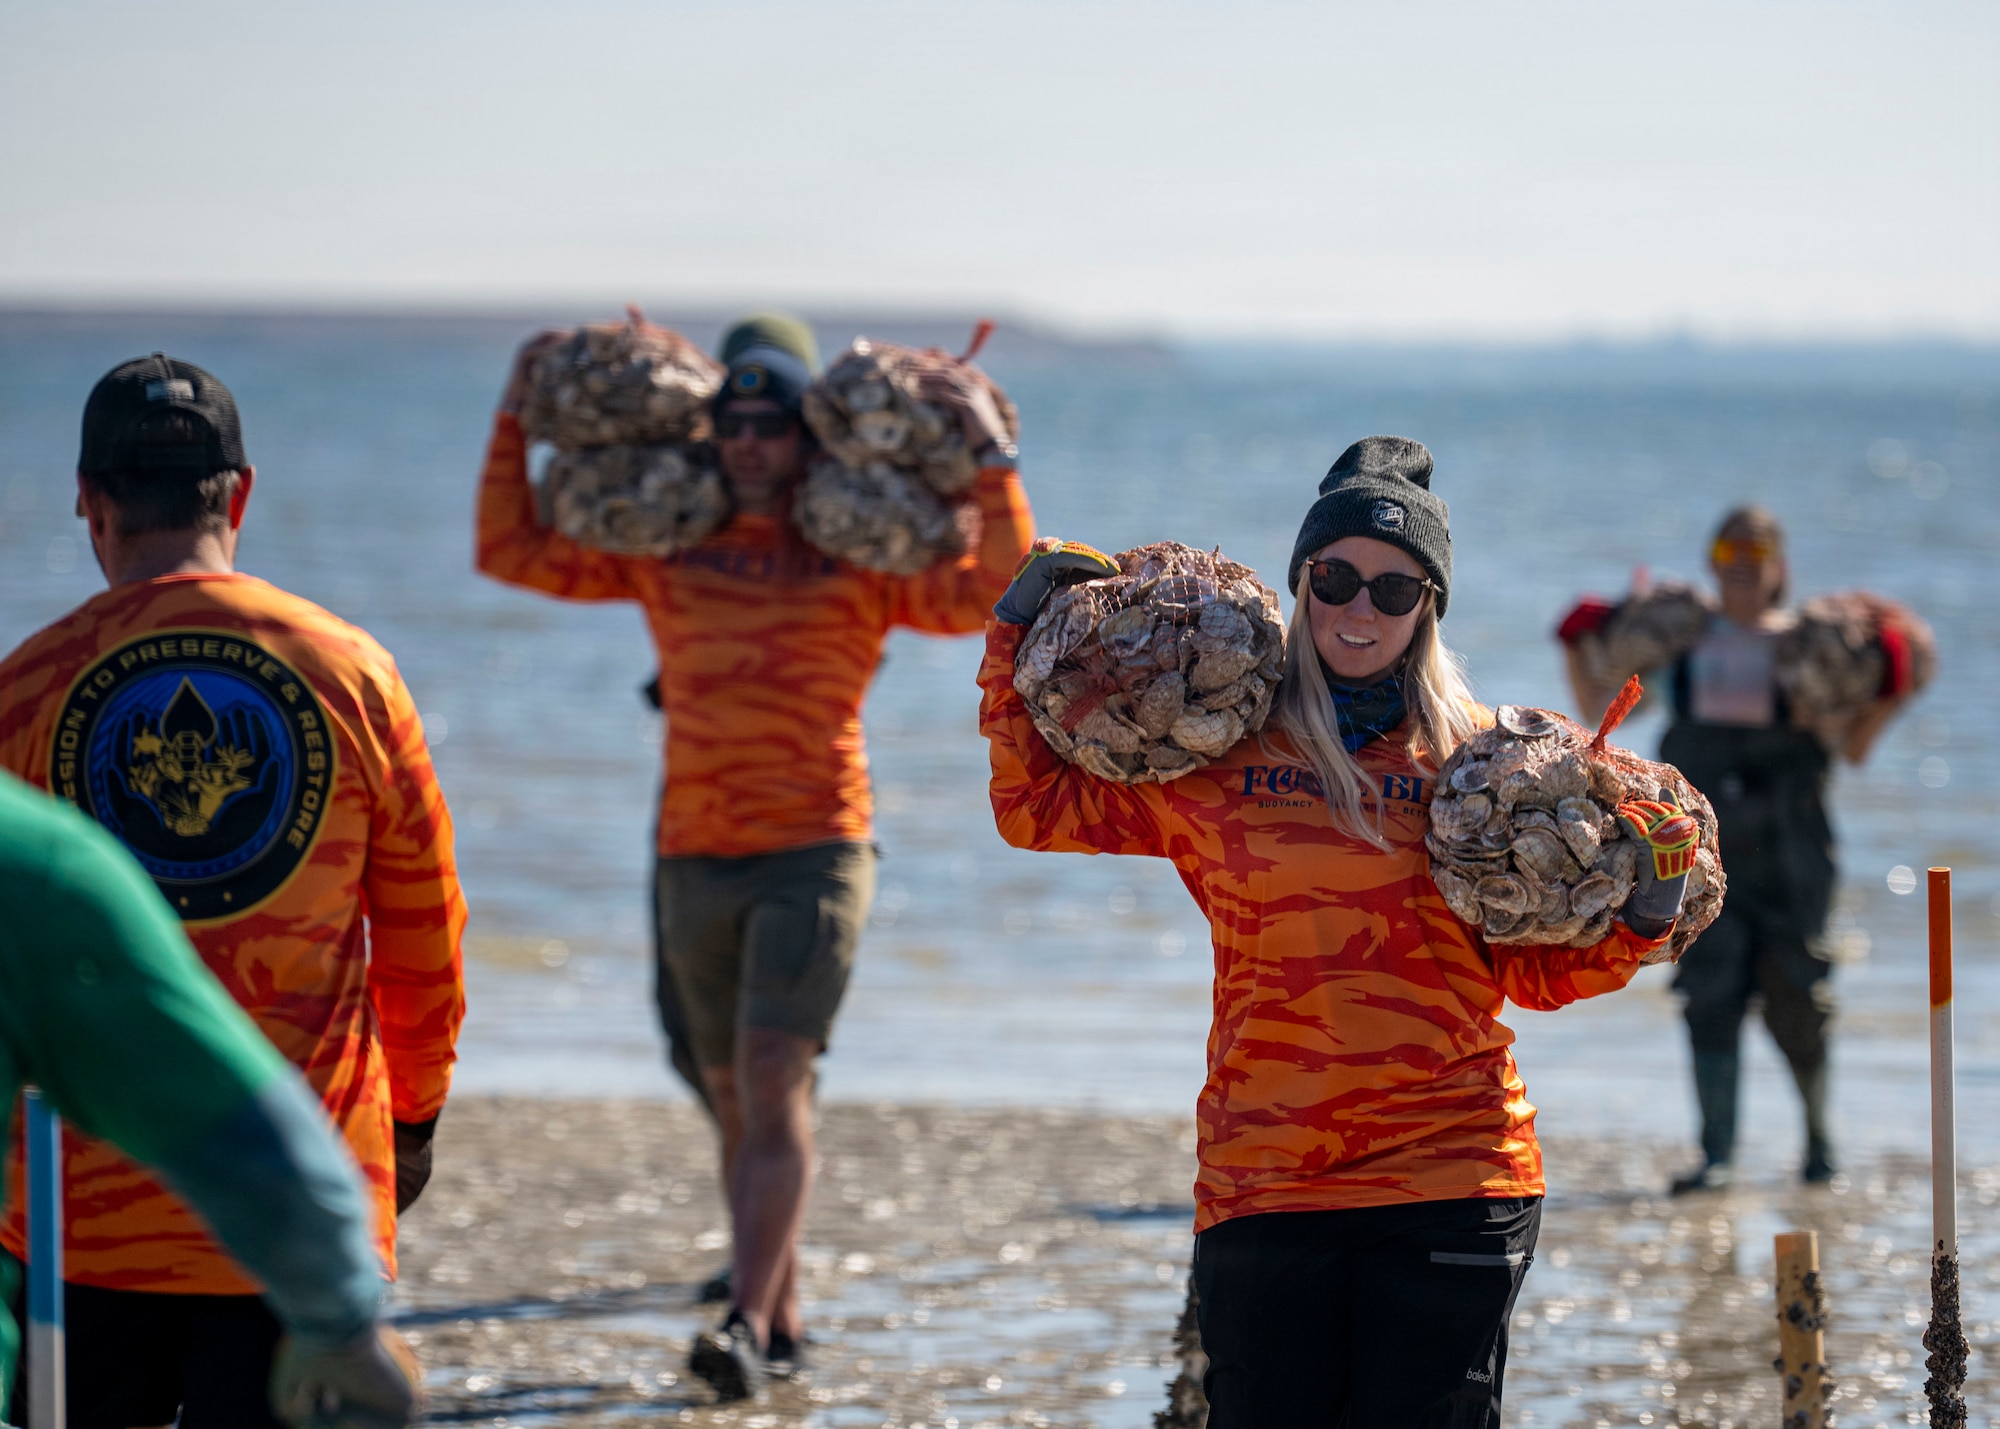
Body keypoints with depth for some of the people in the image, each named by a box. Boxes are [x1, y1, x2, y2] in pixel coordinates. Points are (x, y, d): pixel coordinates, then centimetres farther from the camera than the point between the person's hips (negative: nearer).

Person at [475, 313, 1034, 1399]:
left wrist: (994, 461, -11)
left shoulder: (864, 562, 2)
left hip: (813, 853, -5)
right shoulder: (664, 555, 11)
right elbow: (511, 552, 15)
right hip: (694, 859, 5)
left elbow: (997, 595, -6)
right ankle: (781, 1323, 22)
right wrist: (514, 423, 10)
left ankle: (746, 1326, -21)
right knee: (733, 1099, 11)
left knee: (772, 1079, -17)